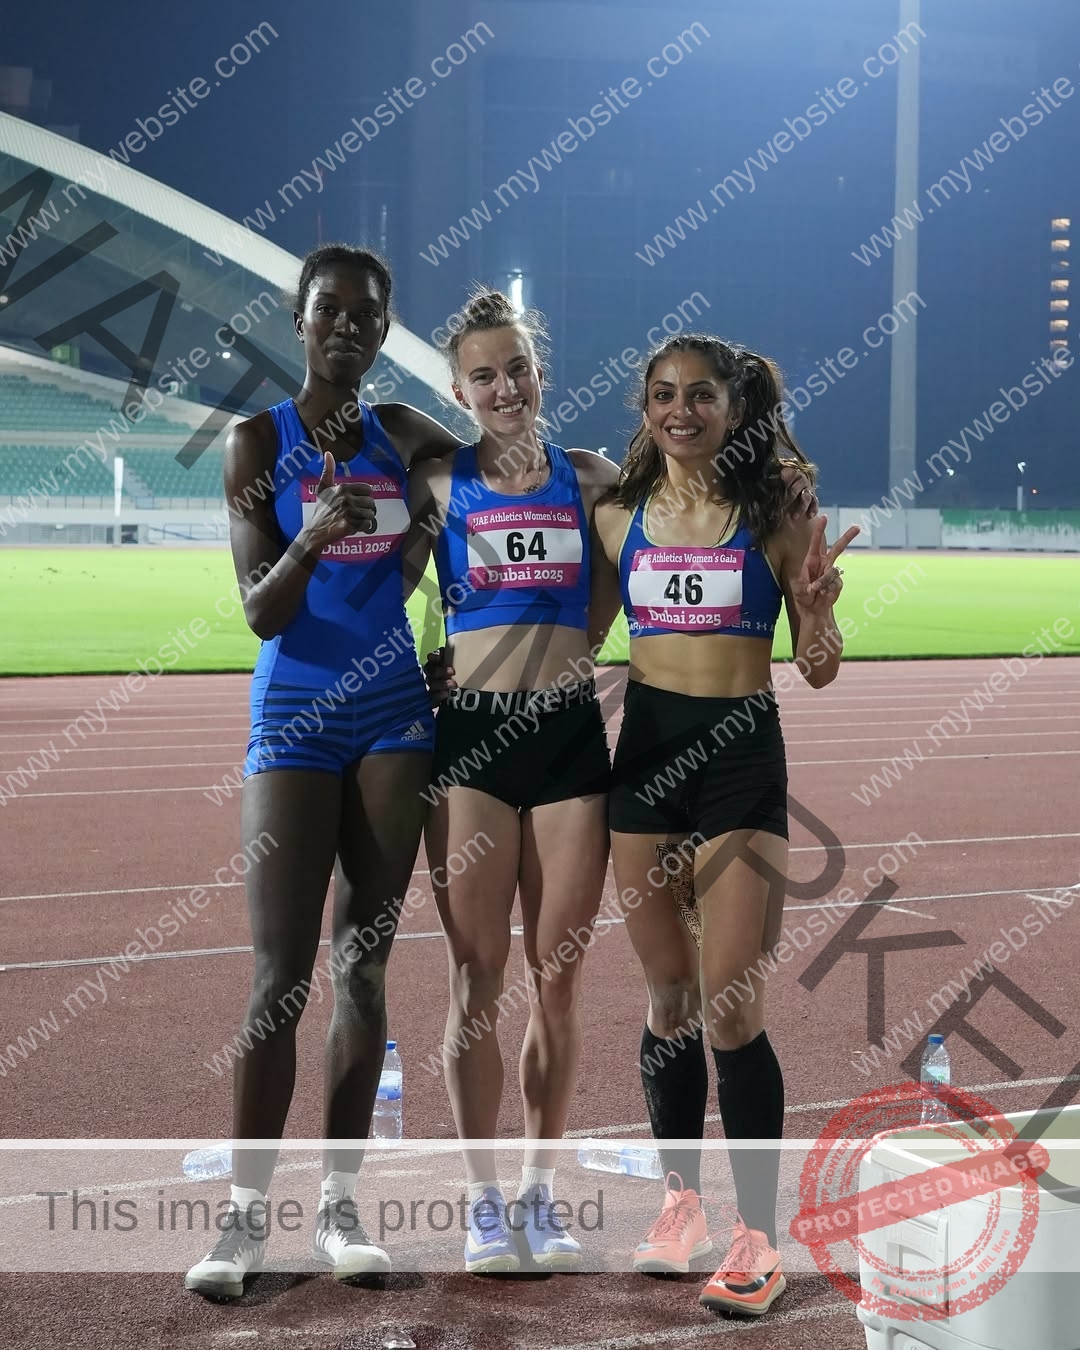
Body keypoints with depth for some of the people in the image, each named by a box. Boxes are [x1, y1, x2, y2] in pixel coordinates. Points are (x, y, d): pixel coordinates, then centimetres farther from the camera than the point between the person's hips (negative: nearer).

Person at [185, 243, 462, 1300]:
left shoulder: (401, 436, 8)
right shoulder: (259, 441, -3)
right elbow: (260, 611, -10)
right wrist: (311, 542, -28)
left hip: (393, 718, 4)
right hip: (295, 724, -3)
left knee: (363, 965, 4)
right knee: (280, 976, -8)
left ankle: (339, 1204, 9)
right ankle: (245, 1215, -1)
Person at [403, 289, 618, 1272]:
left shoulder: (591, 479, 8)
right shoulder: (440, 484, 4)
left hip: (571, 733, 2)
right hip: (471, 737, -1)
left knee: (558, 978, 5)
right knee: (479, 977, 1)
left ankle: (541, 1192, 18)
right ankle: (485, 1200, 11)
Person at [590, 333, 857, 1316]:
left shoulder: (775, 519, -1)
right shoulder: (618, 519, 5)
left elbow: (820, 672, 1)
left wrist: (818, 606, -17)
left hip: (743, 758, -3)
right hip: (645, 752, 3)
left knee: (730, 1005, -6)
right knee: (668, 996, 10)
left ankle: (758, 1237, 4)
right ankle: (683, 1204, 25)